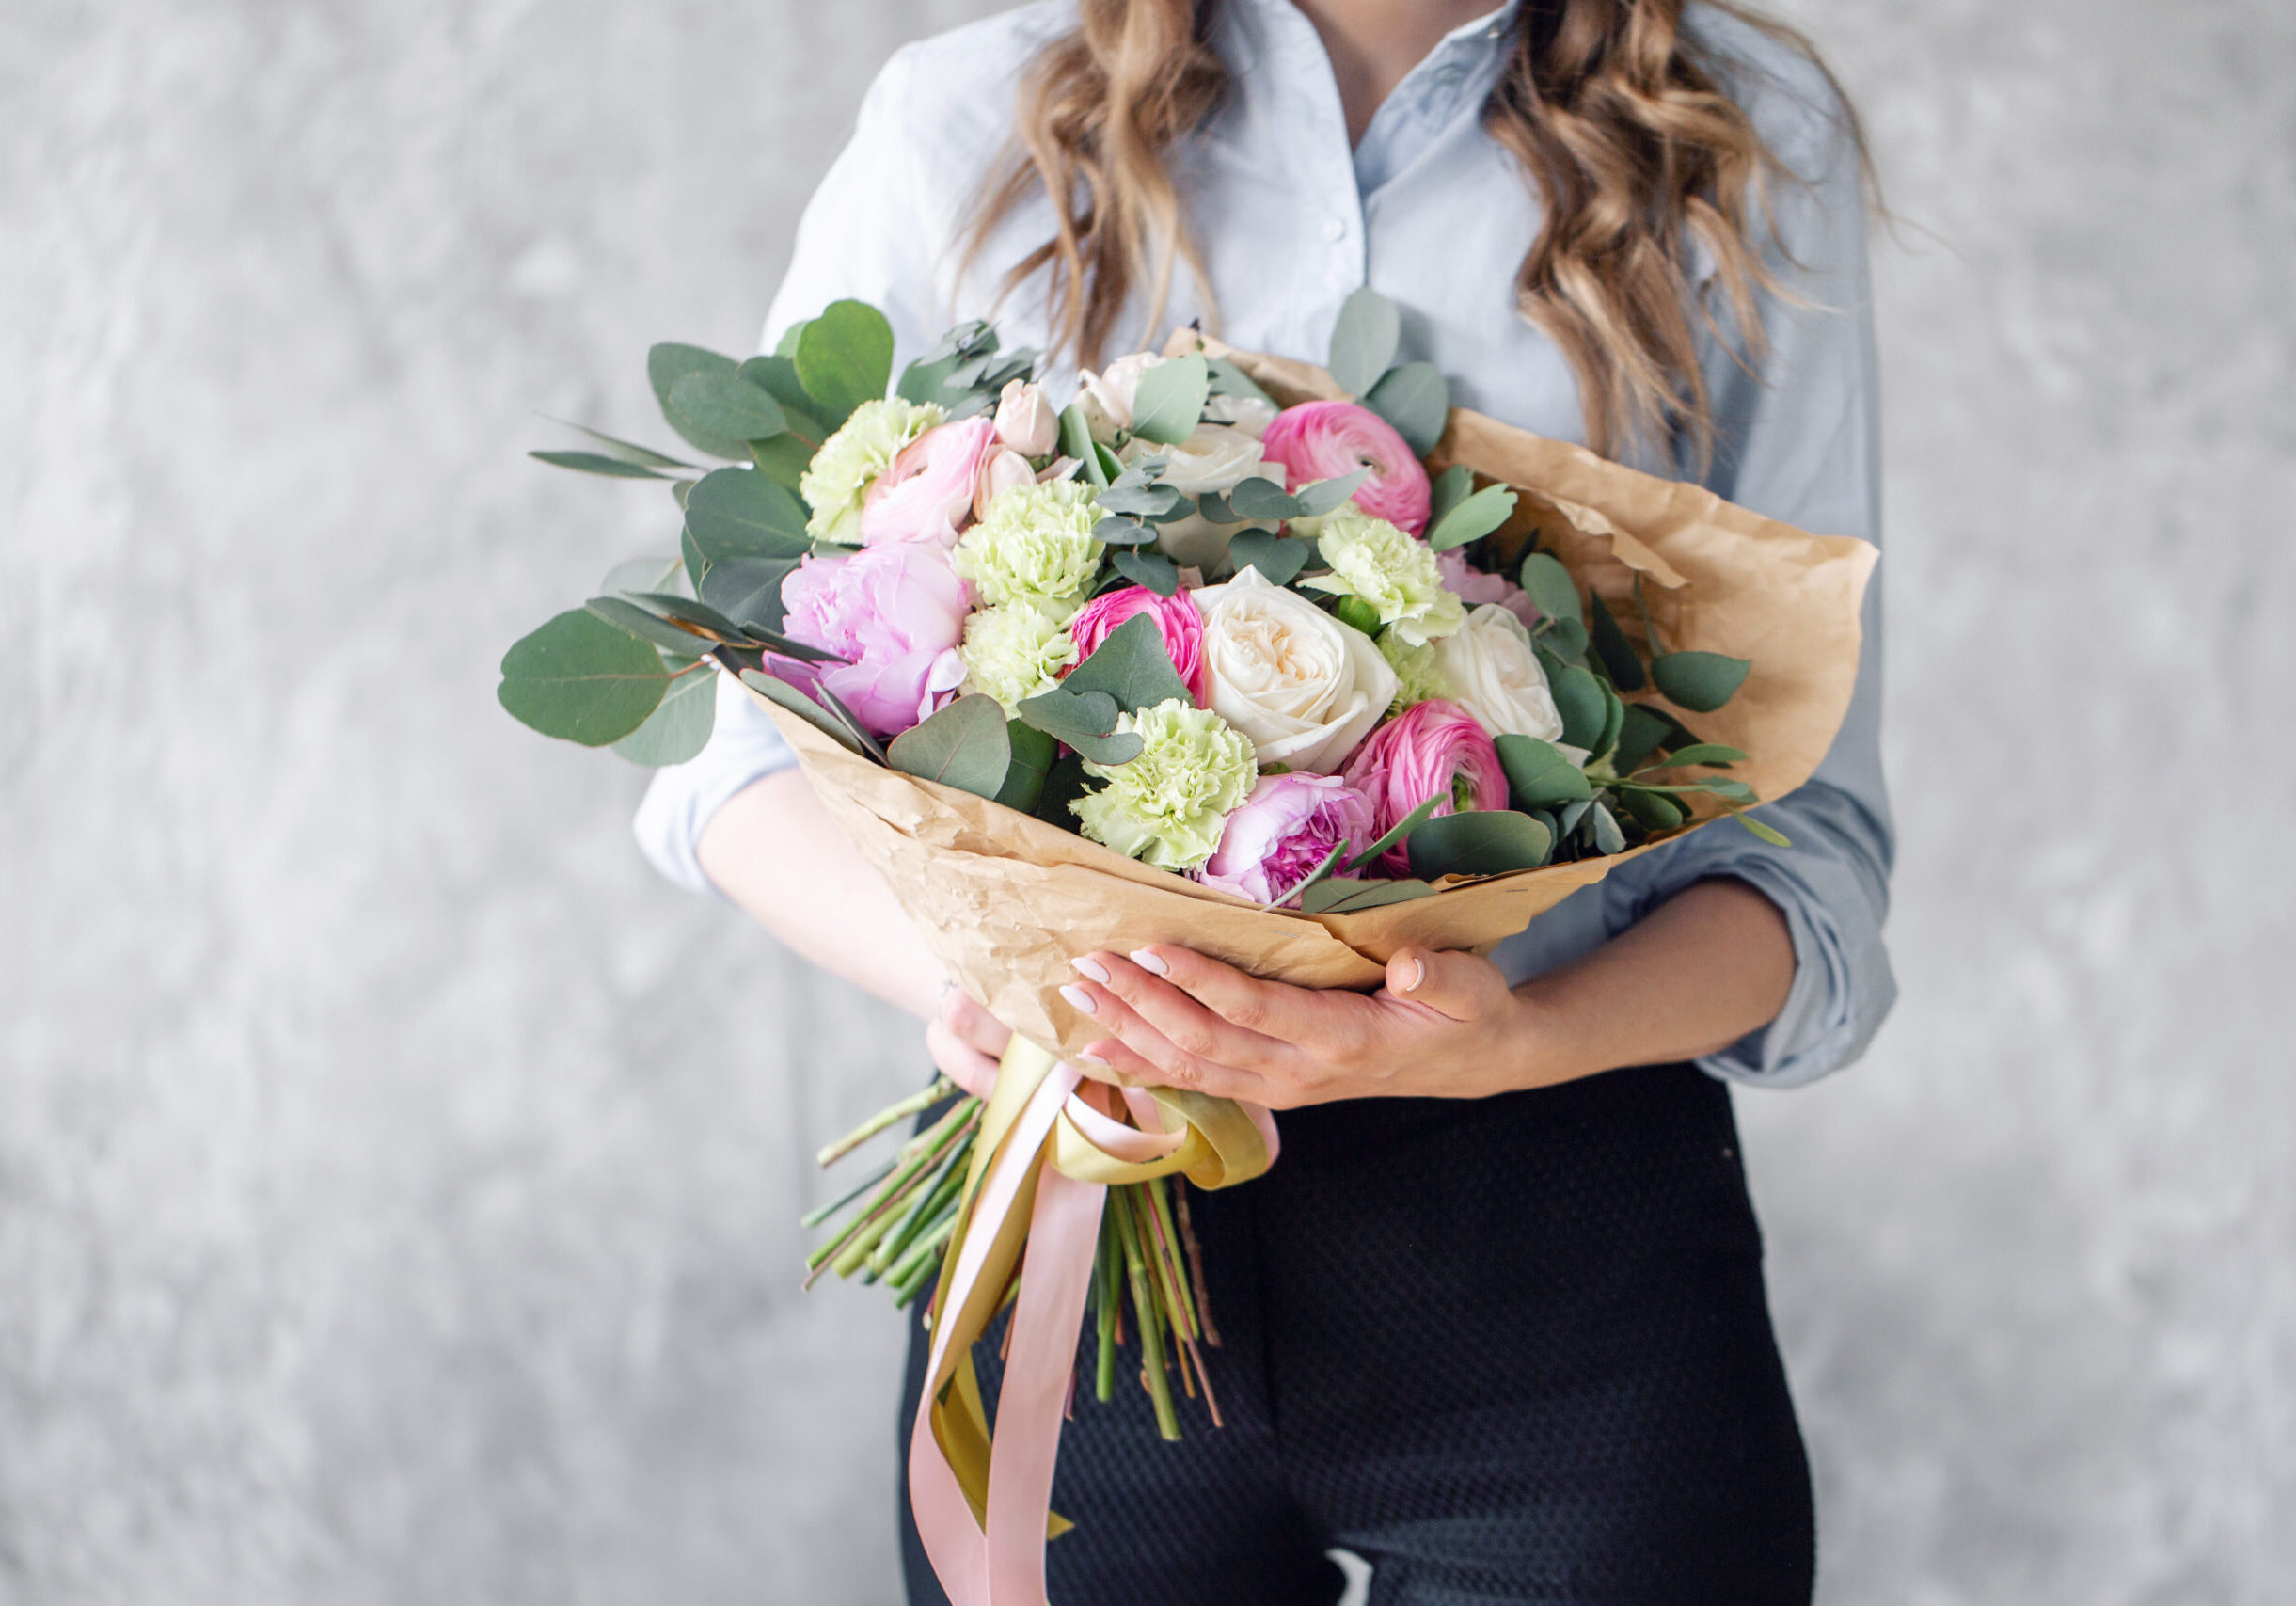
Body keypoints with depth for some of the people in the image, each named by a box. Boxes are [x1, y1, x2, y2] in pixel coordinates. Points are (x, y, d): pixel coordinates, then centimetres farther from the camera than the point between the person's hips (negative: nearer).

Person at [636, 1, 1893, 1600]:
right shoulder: (963, 130, 0)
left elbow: (1811, 826, -4)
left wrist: (1520, 1042, -24)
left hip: (1562, 1246, 0)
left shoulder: (1746, 144, -1)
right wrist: (944, 962, -19)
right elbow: (750, 741, 2)